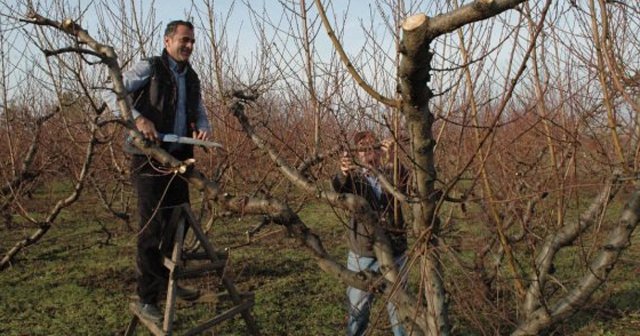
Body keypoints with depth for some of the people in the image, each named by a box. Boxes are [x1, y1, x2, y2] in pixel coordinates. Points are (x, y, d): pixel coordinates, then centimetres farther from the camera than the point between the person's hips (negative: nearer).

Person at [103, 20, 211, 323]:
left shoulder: (191, 78, 15)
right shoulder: (149, 68, -5)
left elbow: (199, 114, 18)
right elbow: (112, 94, -11)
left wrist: (204, 129, -6)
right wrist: (137, 118, -26)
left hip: (178, 158, 7)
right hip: (149, 158, -7)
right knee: (153, 226, -8)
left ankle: (167, 281, 32)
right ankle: (146, 298, 0)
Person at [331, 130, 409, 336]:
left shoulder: (392, 174, 0)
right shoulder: (354, 177, -1)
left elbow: (406, 181, -24)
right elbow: (338, 190, -24)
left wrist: (393, 160, -44)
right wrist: (343, 173, -48)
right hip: (362, 255, 0)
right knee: (357, 307, 11)